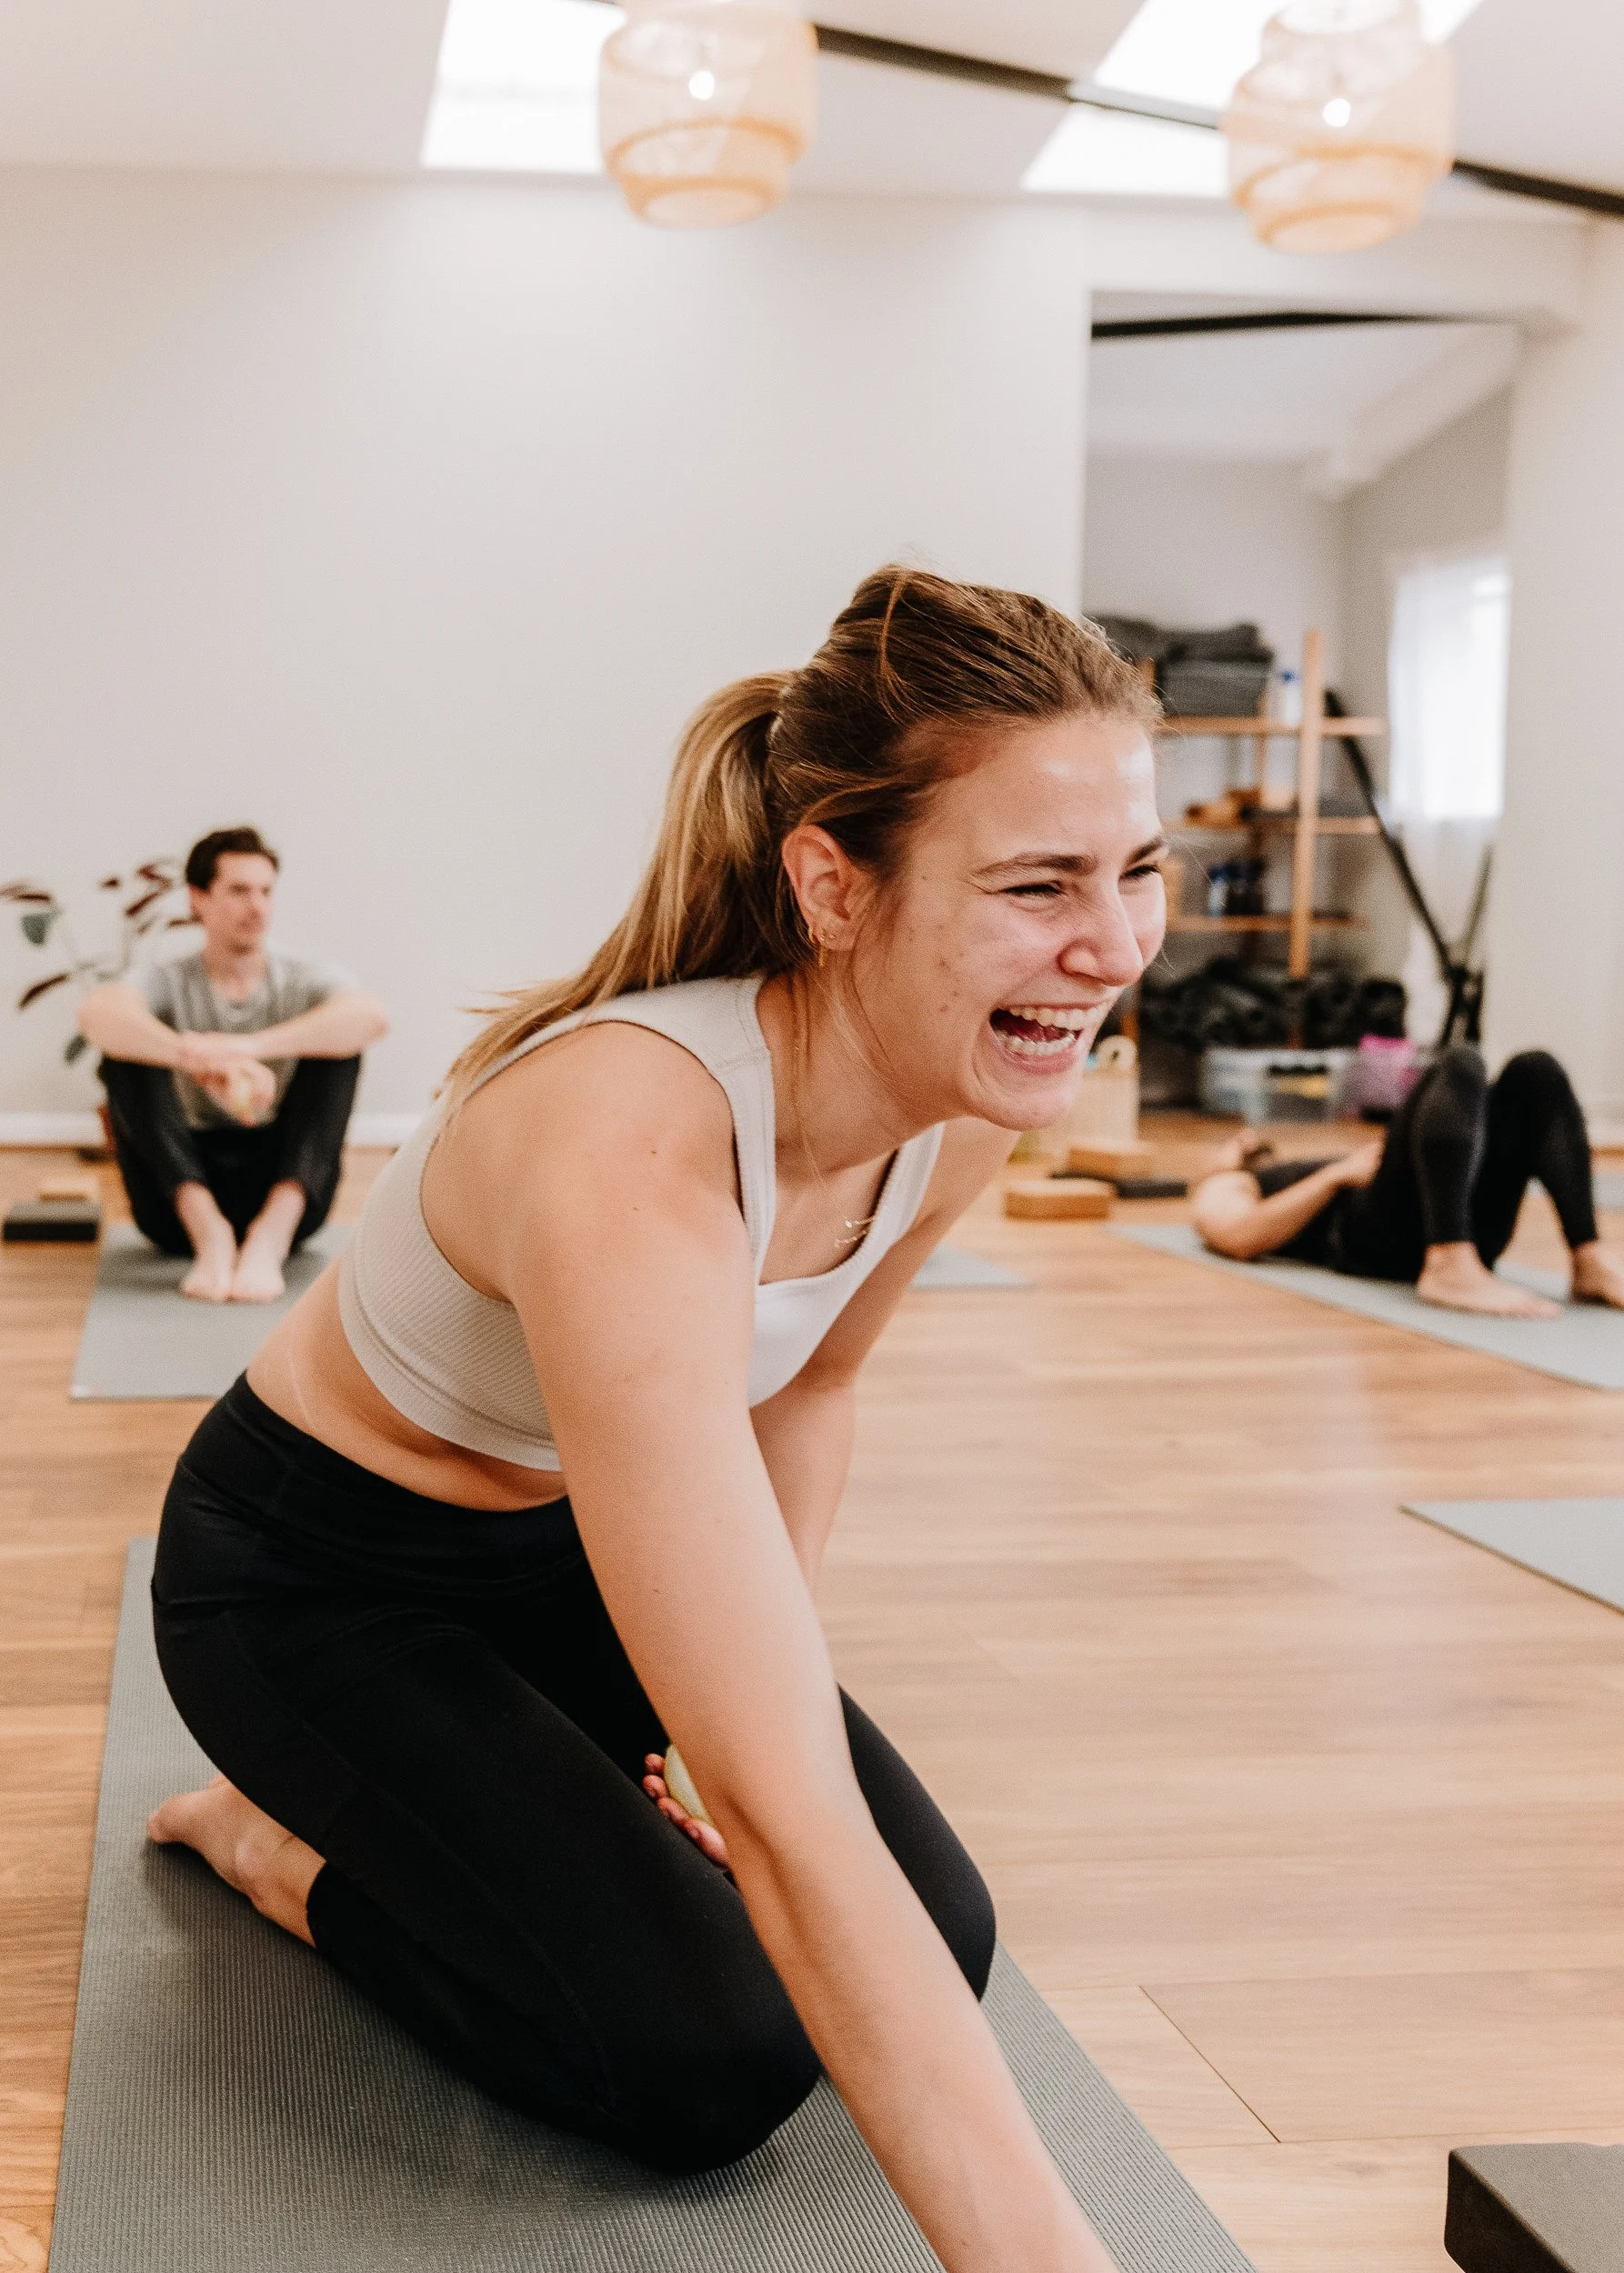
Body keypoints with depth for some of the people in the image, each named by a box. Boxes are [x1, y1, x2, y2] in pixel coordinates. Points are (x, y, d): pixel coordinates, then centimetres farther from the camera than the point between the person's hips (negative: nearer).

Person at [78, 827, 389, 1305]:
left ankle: (271, 1234, -35)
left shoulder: (306, 981, 4)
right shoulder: (167, 983, 2)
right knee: (127, 1046, -20)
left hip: (284, 1190, 0)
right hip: (185, 1194, 0)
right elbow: (96, 1013, -24)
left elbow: (372, 1015, -22)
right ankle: (208, 1232, -34)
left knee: (337, 1039, -19)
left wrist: (251, 1046, -37)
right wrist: (197, 1058, -45)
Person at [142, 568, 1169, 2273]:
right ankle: (286, 1838, 8)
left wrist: (753, 1698, -2)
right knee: (712, 2059, -18)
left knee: (940, 1940, -2)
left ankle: (434, 1798, 21)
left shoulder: (968, 1104, -18)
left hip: (555, 1540, 7)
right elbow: (790, 1824, -46)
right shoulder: (628, 1157, -42)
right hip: (310, 1572, -7)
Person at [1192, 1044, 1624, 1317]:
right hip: (1375, 1236, -5)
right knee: (1457, 1066, -26)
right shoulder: (1222, 1189, 30)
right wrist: (1339, 1173, -1)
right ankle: (1451, 1269, -44)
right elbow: (1240, 1239, 4)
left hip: (1463, 1229, 6)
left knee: (1534, 1071, -15)